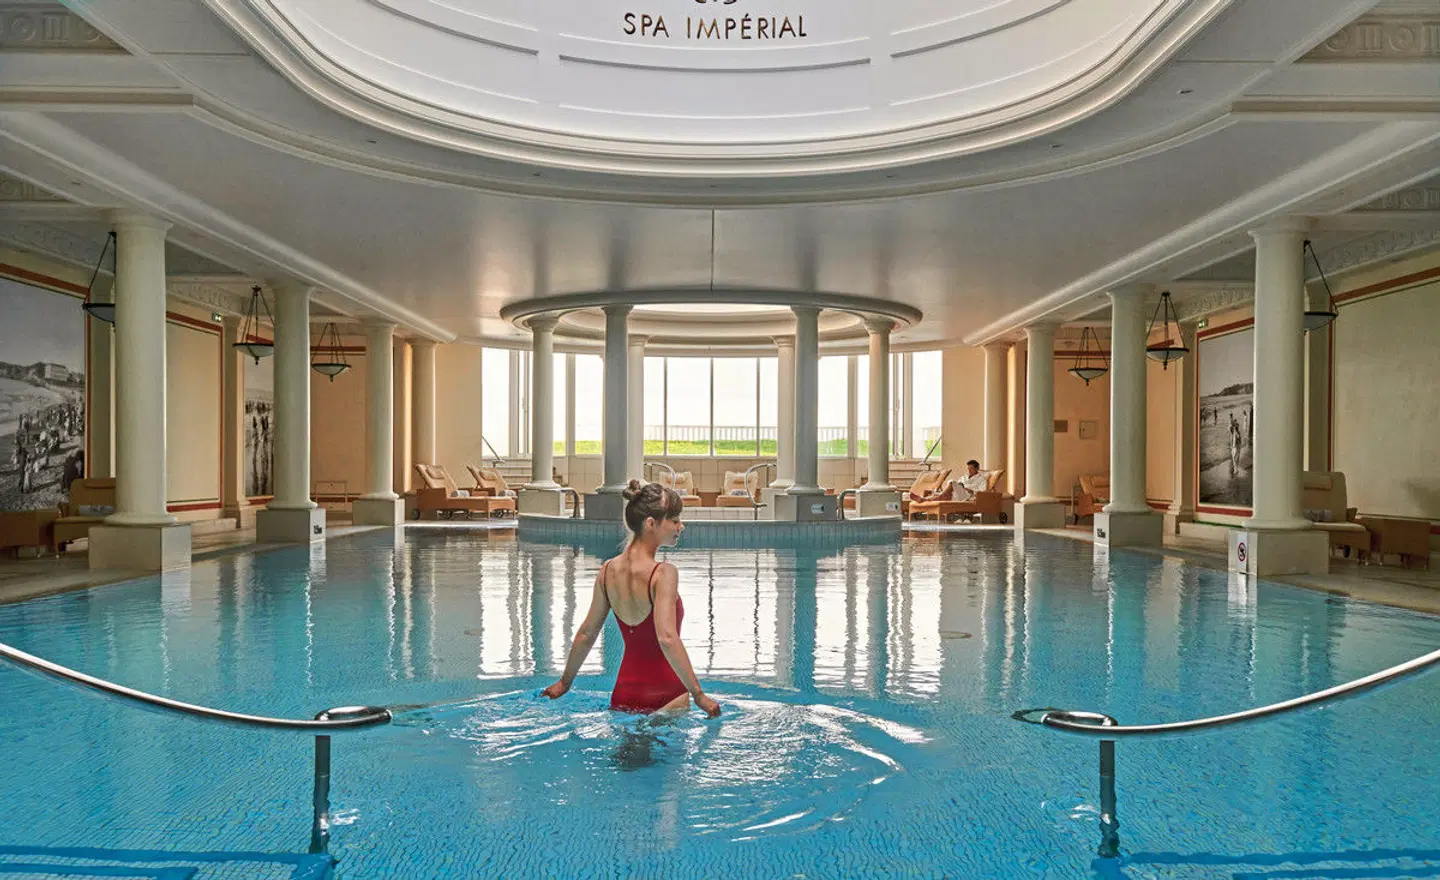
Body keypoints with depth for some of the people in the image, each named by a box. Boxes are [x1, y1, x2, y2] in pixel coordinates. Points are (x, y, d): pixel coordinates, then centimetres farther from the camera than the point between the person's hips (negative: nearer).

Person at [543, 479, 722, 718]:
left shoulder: (608, 569, 3)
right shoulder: (663, 573, -16)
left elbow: (586, 633, 10)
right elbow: (667, 638, -27)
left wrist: (565, 682, 22)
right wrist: (699, 695, -24)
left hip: (623, 696, 6)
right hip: (665, 698, -6)